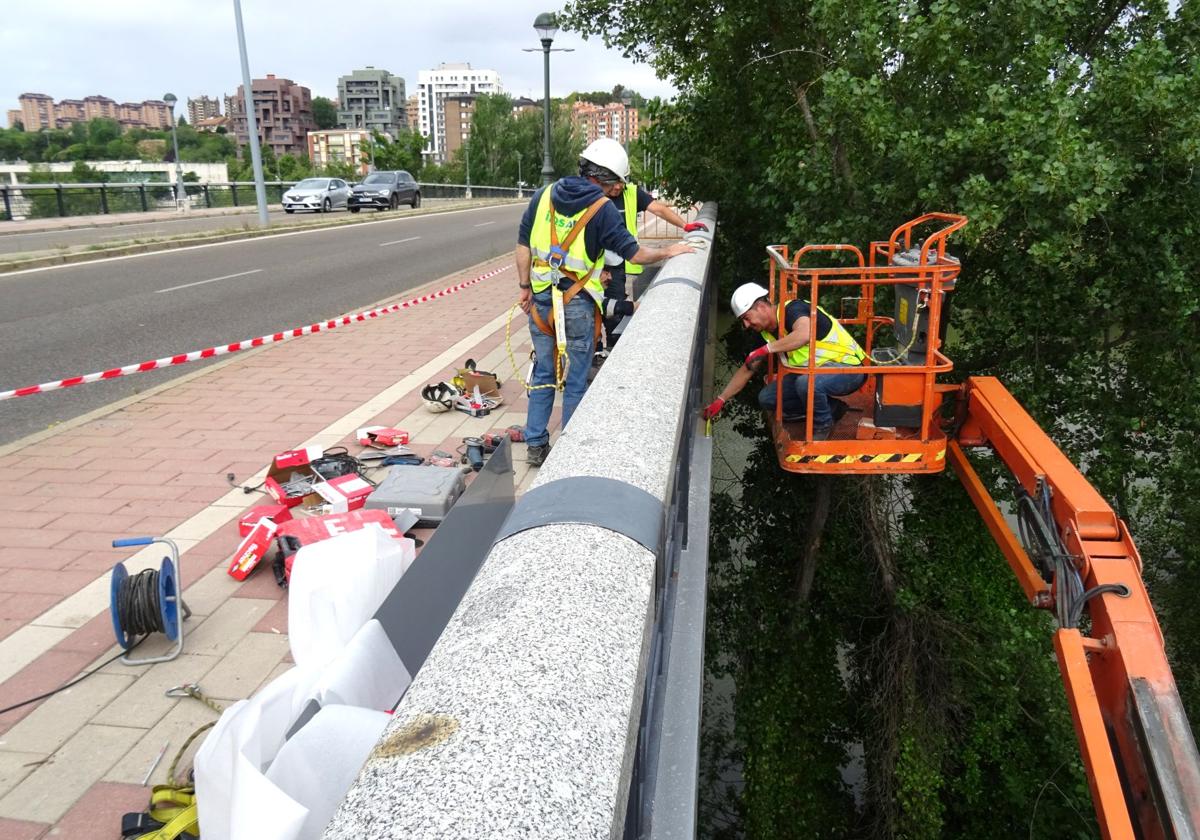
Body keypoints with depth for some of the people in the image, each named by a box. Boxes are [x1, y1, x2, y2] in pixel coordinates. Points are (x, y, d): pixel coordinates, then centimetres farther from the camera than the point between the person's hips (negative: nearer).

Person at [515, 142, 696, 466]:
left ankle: (536, 445, 21)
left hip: (541, 298, 4)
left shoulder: (544, 195, 4)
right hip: (578, 304, -4)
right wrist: (668, 252, 11)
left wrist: (525, 287, 13)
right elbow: (634, 253, -5)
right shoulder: (602, 208, -9)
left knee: (543, 374, 16)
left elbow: (523, 245, 5)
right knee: (576, 379, 10)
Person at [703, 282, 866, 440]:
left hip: (849, 367, -9)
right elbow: (747, 369, 12)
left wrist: (767, 349, -37)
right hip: (813, 372, 9)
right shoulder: (765, 333, 3)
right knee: (767, 398, 1)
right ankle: (831, 407, 10)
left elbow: (805, 334, -46)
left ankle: (823, 425, -7)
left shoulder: (793, 309, -22)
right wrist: (721, 399, 10)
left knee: (807, 383, -38)